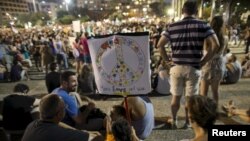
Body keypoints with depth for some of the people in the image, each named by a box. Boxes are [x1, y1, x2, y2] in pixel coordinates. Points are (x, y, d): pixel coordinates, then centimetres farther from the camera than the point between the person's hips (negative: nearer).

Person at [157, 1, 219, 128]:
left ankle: (174, 121, 29)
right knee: (190, 98, 13)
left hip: (177, 67, 1)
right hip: (193, 68, -1)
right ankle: (187, 123, 28)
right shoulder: (203, 25, 0)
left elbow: (160, 45, 0)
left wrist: (167, 59, 7)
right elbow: (215, 44, -10)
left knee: (176, 97, 16)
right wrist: (203, 61, -3)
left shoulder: (172, 26, 3)